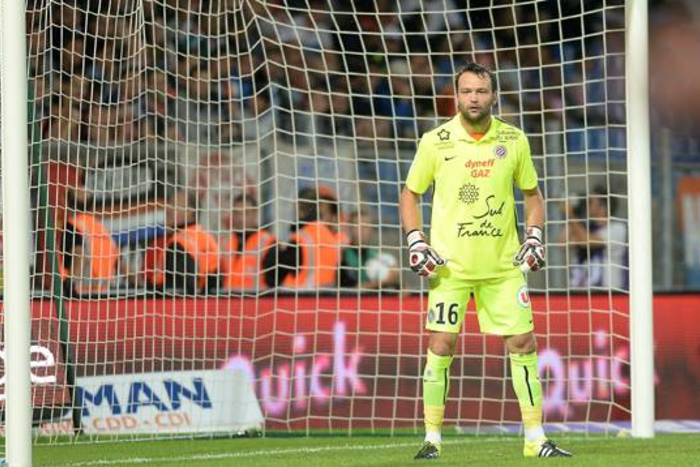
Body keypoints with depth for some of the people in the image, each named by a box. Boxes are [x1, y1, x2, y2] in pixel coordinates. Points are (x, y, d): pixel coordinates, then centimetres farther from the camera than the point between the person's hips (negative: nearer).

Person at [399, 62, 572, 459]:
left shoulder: (514, 140, 3)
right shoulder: (436, 142, -3)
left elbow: (532, 193, 15)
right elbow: (411, 193, 8)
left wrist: (535, 236, 2)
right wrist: (416, 241, -4)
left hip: (503, 264, 2)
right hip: (451, 263, -2)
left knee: (523, 344, 1)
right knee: (441, 346, -7)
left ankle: (536, 439, 9)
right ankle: (432, 439, 3)